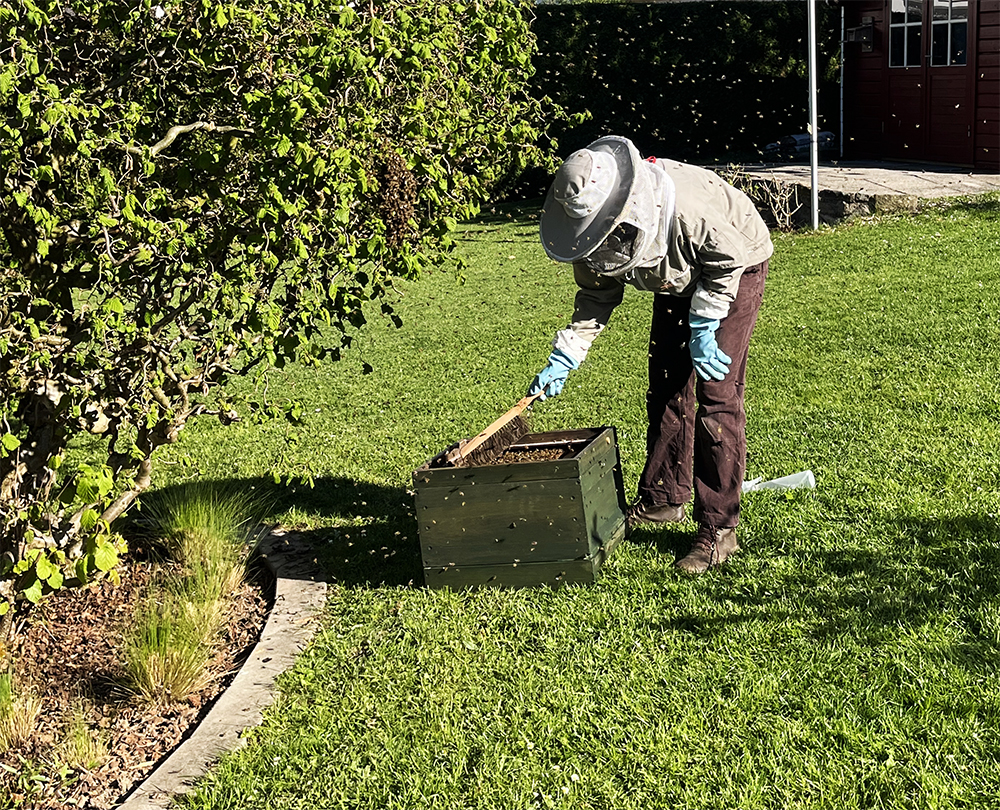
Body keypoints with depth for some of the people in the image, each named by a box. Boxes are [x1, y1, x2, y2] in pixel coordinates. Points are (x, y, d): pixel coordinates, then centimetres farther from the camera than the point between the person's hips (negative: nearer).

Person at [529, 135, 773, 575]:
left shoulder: (685, 206, -41)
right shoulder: (598, 227, -19)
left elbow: (730, 259, -24)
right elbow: (597, 295, -5)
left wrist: (703, 329, -22)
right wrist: (562, 360, -12)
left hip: (735, 269, -7)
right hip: (678, 279, 7)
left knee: (716, 395, -13)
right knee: (666, 386, 10)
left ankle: (718, 530, -8)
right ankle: (662, 498, 28)